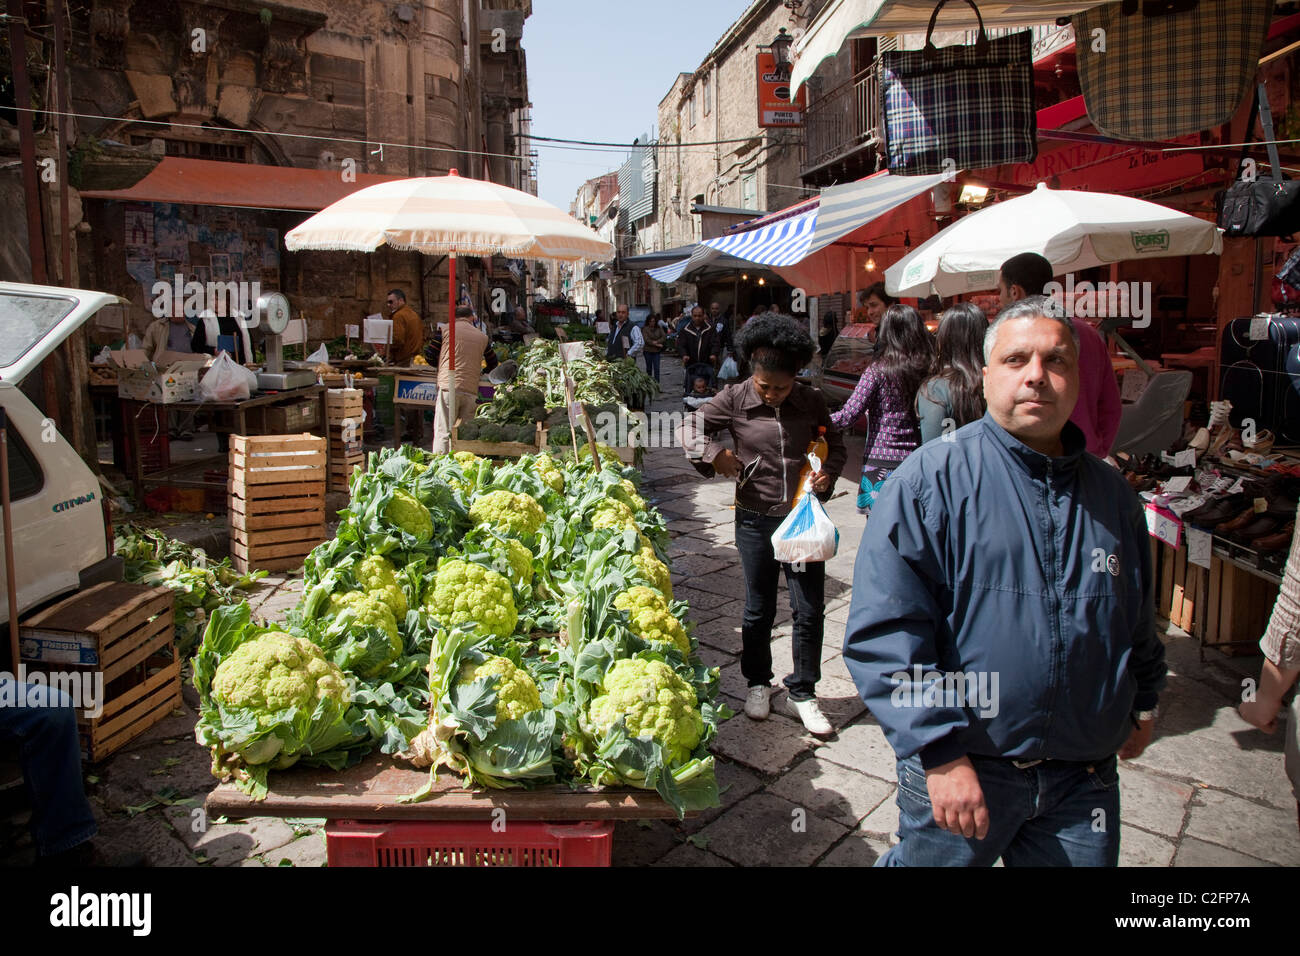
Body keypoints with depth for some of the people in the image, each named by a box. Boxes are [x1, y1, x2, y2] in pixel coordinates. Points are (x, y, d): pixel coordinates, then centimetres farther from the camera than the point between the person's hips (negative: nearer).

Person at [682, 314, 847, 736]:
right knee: (758, 609, 13)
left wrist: (829, 472, -7)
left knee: (810, 610, 4)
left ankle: (802, 693, 22)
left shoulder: (810, 401, -2)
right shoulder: (735, 399, -6)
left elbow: (835, 443, 12)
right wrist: (714, 453, -14)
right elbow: (691, 426, 4)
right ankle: (758, 683, 34)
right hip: (756, 520, -1)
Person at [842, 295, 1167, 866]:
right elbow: (884, 629, -18)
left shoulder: (1111, 493, 7)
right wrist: (941, 753, -21)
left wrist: (1142, 702, 23)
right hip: (957, 773, -4)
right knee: (927, 859, 14)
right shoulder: (932, 479, -12)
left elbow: (1140, 617, 24)